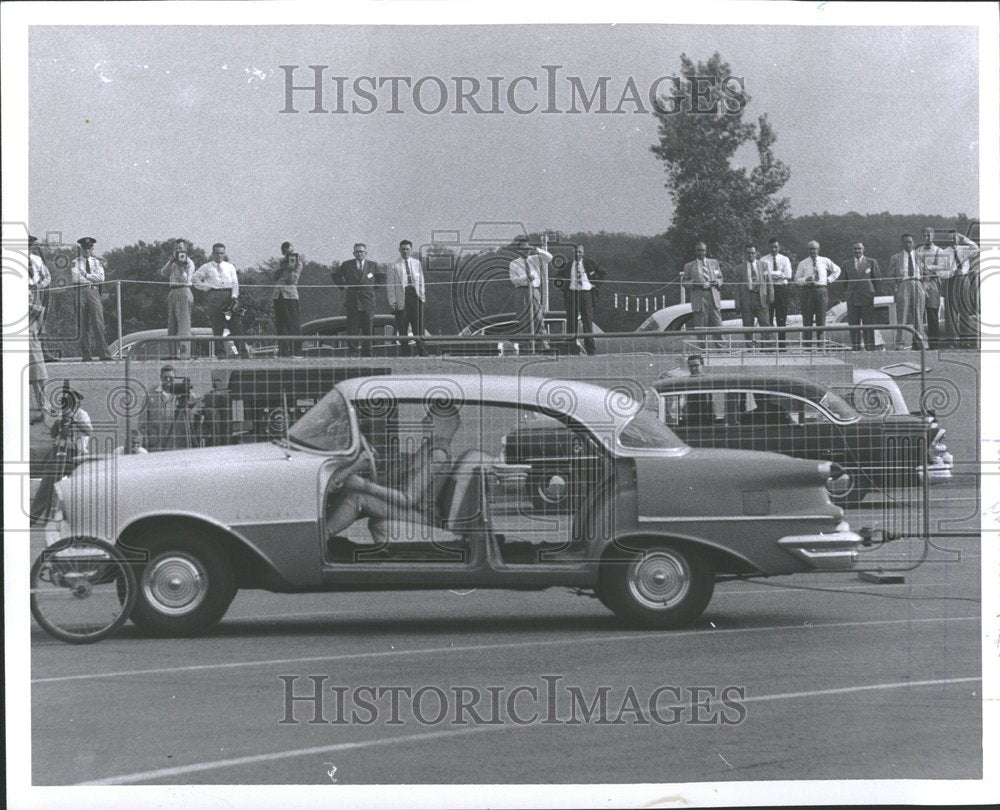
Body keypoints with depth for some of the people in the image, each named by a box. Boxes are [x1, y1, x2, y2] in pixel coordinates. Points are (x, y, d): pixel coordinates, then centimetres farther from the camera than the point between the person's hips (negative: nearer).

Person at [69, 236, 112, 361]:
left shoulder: (97, 262, 16)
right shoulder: (75, 263, 11)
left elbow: (101, 278, 2)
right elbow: (74, 279, -4)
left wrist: (85, 275, -4)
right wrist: (92, 279, -4)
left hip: (94, 291, 0)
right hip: (81, 292, 0)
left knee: (98, 322, -11)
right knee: (83, 324, -2)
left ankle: (103, 353, -15)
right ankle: (86, 354, 0)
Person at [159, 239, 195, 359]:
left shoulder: (189, 263, -2)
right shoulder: (173, 262, 20)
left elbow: (185, 279, -10)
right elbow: (163, 273, 7)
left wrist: (182, 267, -17)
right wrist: (171, 262, -1)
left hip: (183, 291, -8)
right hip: (173, 292, 8)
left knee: (183, 323, -11)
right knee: (172, 324, 6)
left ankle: (184, 352, -15)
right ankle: (174, 352, 9)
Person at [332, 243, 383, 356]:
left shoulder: (372, 265, 8)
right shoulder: (347, 265, 6)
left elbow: (382, 278, 19)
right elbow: (336, 275, 18)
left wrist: (373, 287, 10)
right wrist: (343, 286, 8)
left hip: (368, 301, 1)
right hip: (352, 301, -1)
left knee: (368, 329, 2)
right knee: (352, 328, -4)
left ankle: (367, 352, 8)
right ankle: (353, 350, -2)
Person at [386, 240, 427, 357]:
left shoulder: (417, 264, 13)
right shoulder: (394, 266, 2)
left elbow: (421, 281, 17)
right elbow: (390, 285, 2)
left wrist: (422, 295, 9)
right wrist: (392, 301, -5)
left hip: (415, 295, 2)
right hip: (401, 297, -2)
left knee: (418, 325, -1)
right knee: (402, 327, -2)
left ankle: (421, 350, 3)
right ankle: (405, 351, 5)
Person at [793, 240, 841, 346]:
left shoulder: (825, 261, 8)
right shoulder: (803, 263, 5)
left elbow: (837, 270, 23)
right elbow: (797, 279, 4)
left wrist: (829, 280, 10)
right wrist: (805, 280, -15)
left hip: (821, 290, 1)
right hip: (808, 290, -1)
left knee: (821, 318, 1)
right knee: (807, 319, -3)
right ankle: (806, 344, -2)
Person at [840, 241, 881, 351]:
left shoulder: (871, 262, 5)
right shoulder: (847, 264, 11)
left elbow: (878, 279, 10)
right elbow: (844, 280, 20)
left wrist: (870, 291, 12)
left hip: (867, 298, -2)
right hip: (852, 299, 2)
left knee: (868, 325, -3)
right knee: (854, 326, 0)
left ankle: (870, 349, 0)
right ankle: (855, 349, 3)